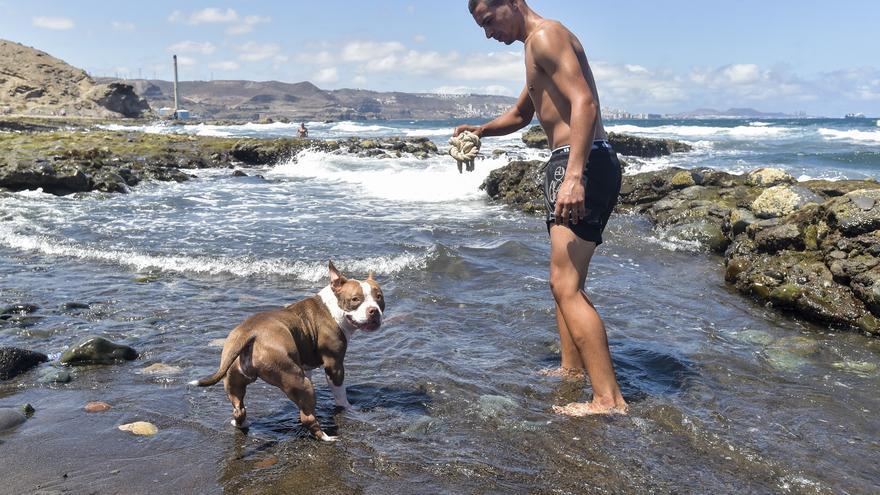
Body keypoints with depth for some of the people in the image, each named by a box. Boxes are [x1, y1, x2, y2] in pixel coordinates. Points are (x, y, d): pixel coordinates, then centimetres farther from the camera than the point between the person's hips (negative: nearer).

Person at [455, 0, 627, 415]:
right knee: (565, 281, 20)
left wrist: (574, 176, -32)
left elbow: (584, 102, -23)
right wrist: (481, 130, 20)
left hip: (583, 164, -11)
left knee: (566, 286, -14)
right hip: (571, 167, 11)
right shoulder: (538, 47, 24)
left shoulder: (545, 35, -8)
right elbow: (521, 114, 38)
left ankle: (609, 399, -12)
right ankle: (572, 368, 34)